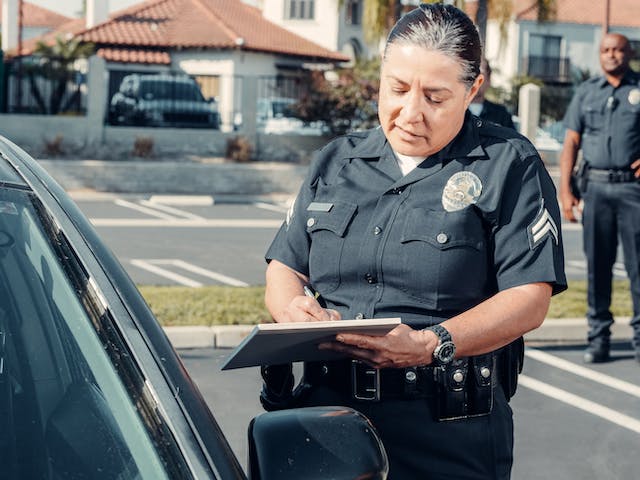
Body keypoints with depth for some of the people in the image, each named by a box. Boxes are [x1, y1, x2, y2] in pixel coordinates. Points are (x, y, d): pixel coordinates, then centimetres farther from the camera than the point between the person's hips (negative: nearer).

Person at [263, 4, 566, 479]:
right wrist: (292, 307, -10)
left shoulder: (509, 165, -3)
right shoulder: (336, 163, 12)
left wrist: (430, 346, -25)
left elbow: (529, 299, -11)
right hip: (326, 409, 4)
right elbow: (284, 268, 15)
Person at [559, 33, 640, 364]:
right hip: (595, 185, 2)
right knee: (597, 263, 5)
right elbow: (571, 143, 11)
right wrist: (565, 191, 3)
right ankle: (598, 336, 11)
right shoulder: (586, 92, 13)